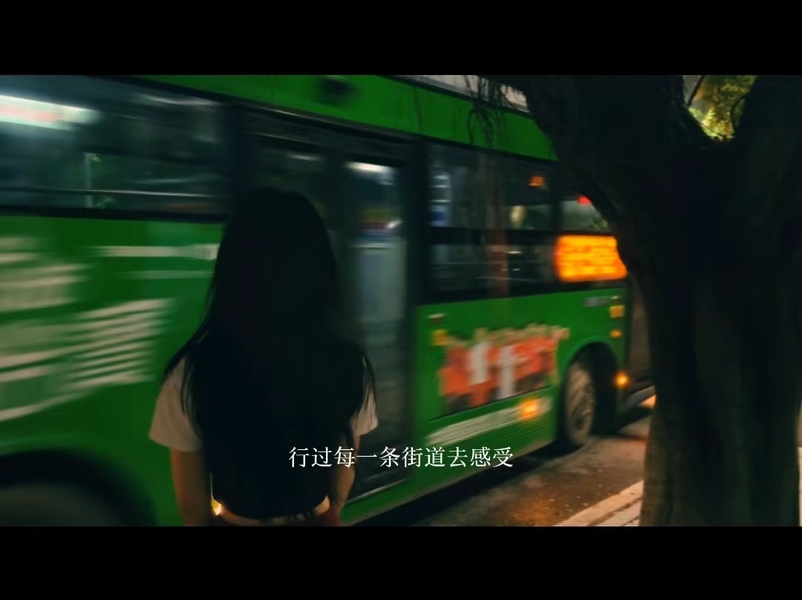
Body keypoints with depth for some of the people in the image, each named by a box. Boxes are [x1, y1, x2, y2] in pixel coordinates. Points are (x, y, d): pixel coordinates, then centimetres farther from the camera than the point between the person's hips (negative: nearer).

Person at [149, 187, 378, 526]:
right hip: (318, 519, 1)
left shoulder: (193, 372, -22)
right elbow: (343, 479, -1)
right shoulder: (348, 365, -16)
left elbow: (192, 507, -11)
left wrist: (210, 521, 10)